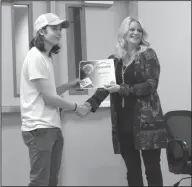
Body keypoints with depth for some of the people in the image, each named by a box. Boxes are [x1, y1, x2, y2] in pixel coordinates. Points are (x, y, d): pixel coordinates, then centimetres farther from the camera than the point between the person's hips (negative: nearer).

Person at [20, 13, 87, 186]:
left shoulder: (46, 57, 16)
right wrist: (76, 107, -4)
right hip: (39, 128, -9)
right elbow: (48, 97, -15)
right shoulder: (35, 57, -13)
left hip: (53, 127, 10)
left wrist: (70, 84, 12)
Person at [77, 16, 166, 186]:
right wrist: (90, 103, -10)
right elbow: (104, 86, 8)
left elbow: (151, 85, -9)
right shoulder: (114, 59, 11)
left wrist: (122, 89, -17)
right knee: (132, 170, 7)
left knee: (152, 167, 0)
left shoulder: (148, 54, 0)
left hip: (146, 120, -3)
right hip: (123, 122, 4)